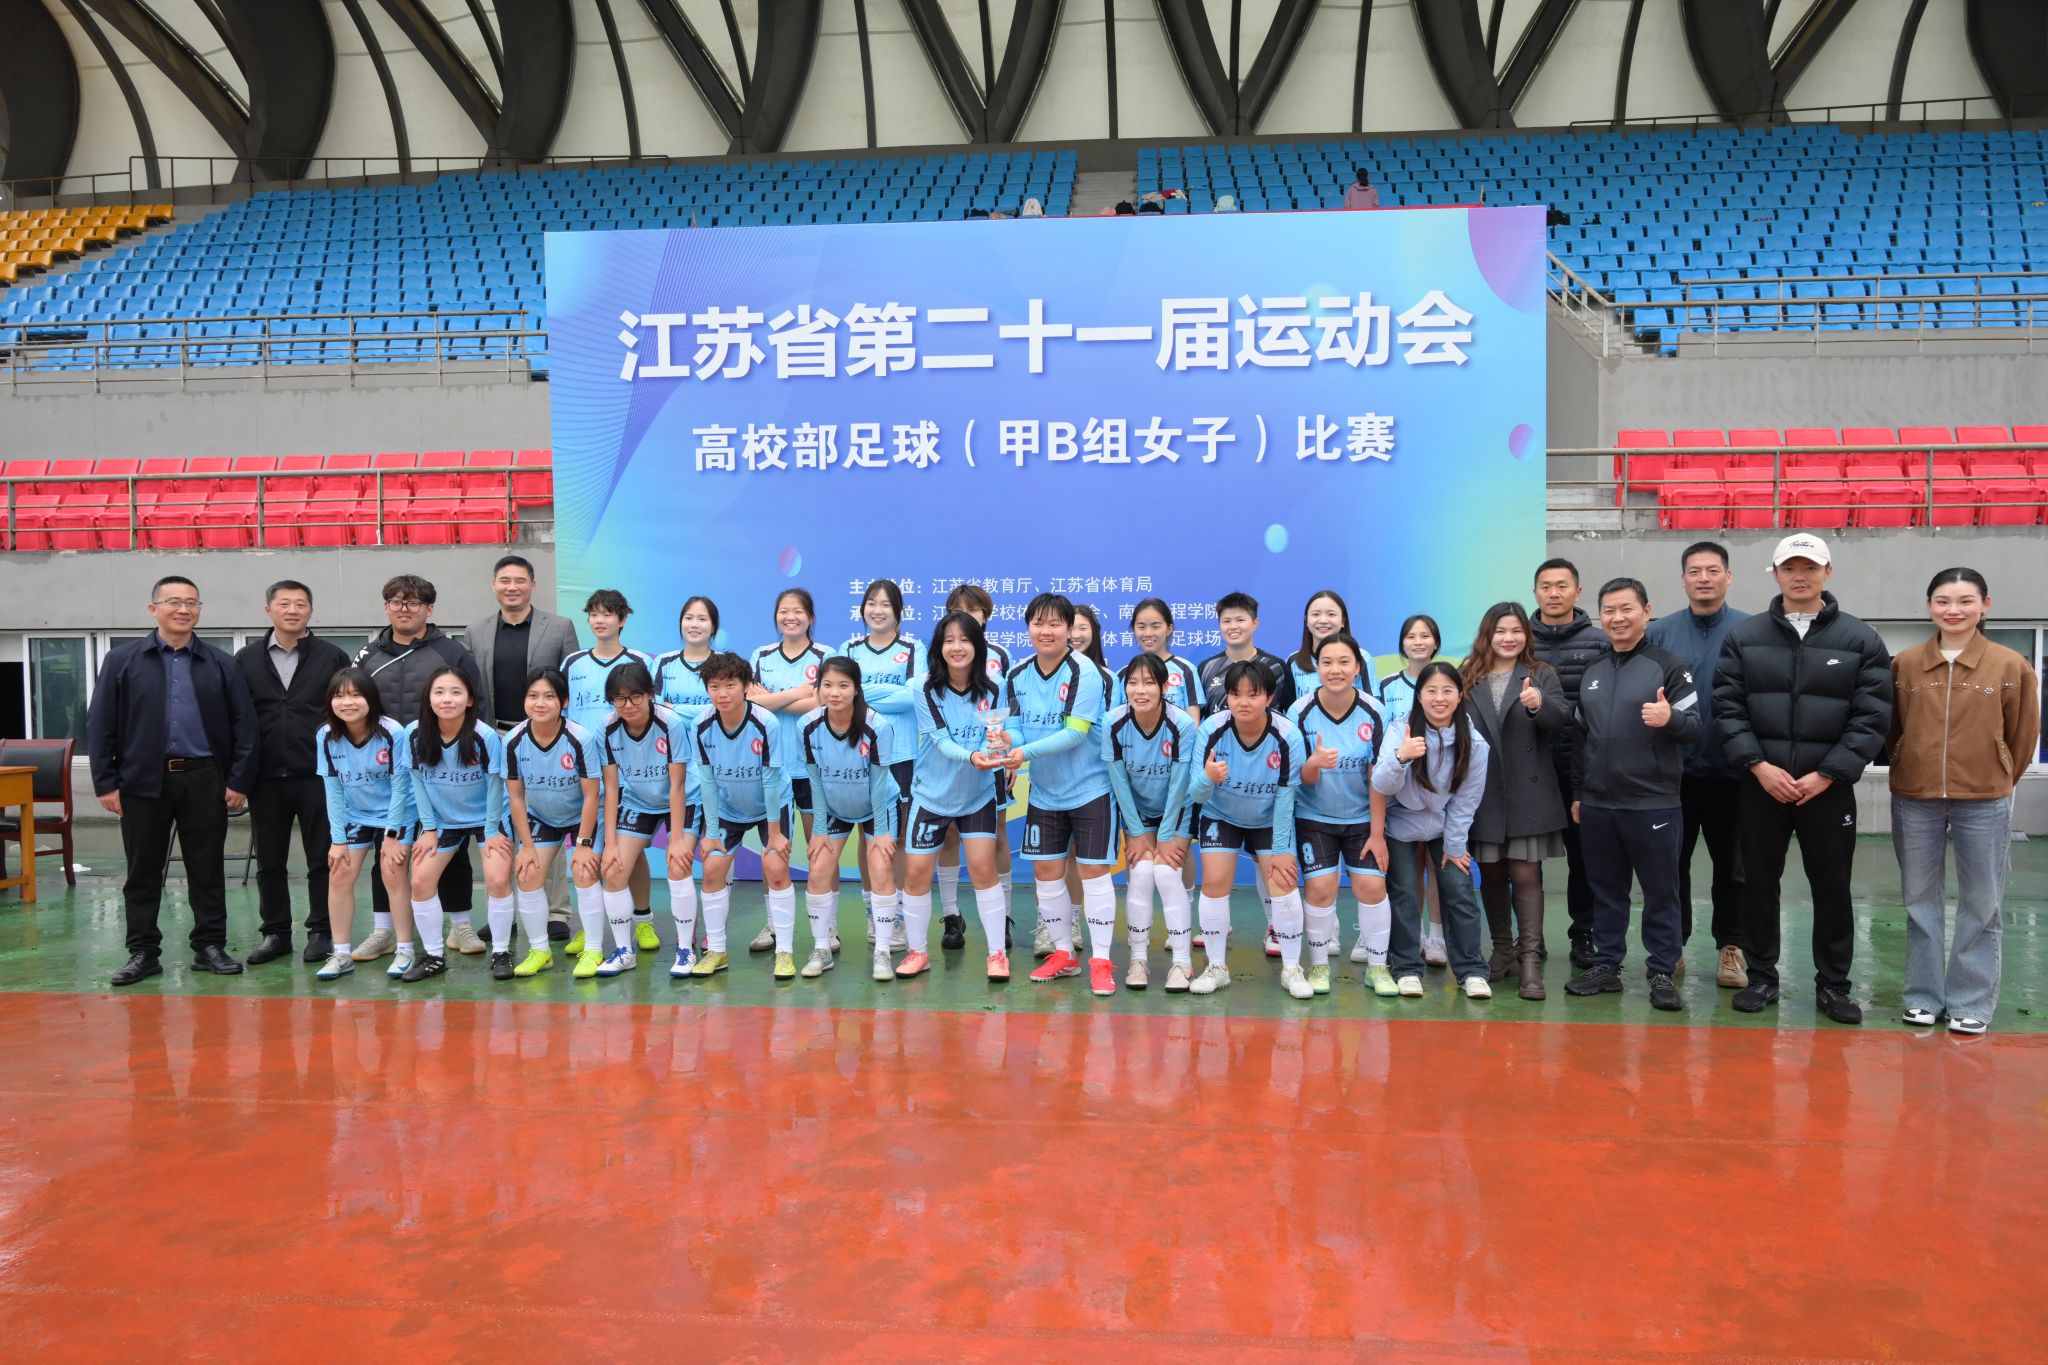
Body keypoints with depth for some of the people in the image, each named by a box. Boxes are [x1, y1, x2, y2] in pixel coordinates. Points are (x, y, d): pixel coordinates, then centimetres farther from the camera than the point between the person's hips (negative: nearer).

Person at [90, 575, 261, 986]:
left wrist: (240, 780, -3)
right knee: (143, 871, 8)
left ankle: (210, 946, 16)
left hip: (204, 780, 0)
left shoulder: (220, 664, 5)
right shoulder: (122, 660, 4)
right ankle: (142, 951, 17)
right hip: (143, 780, 0)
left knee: (207, 868, 7)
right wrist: (106, 782, -4)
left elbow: (244, 725, 3)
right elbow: (100, 725, 2)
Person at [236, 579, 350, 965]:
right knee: (270, 862, 10)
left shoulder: (332, 657, 2)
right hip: (266, 778, 2)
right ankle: (276, 933, 20)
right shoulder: (247, 660, 8)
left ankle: (321, 932, 14)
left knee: (323, 859, 4)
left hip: (319, 775, -2)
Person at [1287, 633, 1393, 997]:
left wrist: (1377, 832, -7)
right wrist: (1314, 764, -34)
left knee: (1371, 885, -8)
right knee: (1320, 886, -10)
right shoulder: (1300, 712, -13)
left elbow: (1378, 778, -8)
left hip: (1363, 817, 1)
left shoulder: (1373, 713, -12)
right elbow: (1301, 779, -10)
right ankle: (1318, 964, 11)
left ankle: (1377, 966, 12)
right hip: (1314, 817, -1)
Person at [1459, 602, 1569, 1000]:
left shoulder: (1542, 675, 3)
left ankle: (1530, 961, -2)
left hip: (1527, 793, -2)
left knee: (1526, 874, -4)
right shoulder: (1468, 680, 6)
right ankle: (1503, 952, 25)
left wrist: (1540, 704, -36)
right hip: (1483, 793, 2)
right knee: (1491, 875, 11)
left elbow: (1562, 717, -14)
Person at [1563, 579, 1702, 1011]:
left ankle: (1663, 972, 12)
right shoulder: (1591, 672, 13)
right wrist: (1577, 793, 16)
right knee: (1606, 891, 12)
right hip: (1597, 805, 5)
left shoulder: (1669, 665, -4)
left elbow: (1694, 727, -8)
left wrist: (1670, 719, -30)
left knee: (1660, 892, 3)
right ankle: (1606, 965, 20)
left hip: (1653, 804, -5)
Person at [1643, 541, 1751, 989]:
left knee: (1732, 867, 10)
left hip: (1732, 772, -1)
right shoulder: (1659, 632, 2)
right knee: (1670, 863, 10)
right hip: (1672, 772, 1)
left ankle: (1731, 946, 24)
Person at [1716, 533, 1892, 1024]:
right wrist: (1758, 765, -12)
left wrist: (1825, 774, -12)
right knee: (1759, 884, 8)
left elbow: (1872, 717, -3)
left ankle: (1833, 985, 21)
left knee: (1833, 889, 8)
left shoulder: (1860, 640, 1)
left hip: (1829, 788, -1)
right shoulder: (1743, 636, 4)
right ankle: (1761, 978, 21)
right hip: (1761, 786, 1)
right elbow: (1727, 707, -1)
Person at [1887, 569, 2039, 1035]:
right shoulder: (1905, 664, 0)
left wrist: (1995, 782, 10)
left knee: (1981, 907, 6)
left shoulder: (2011, 666, -3)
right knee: (1920, 903, 10)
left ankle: (1971, 1004, 17)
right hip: (1914, 800, 1)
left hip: (1984, 804, -1)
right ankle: (1924, 997, 21)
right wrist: (1914, 770, 11)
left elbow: (2023, 736, 5)